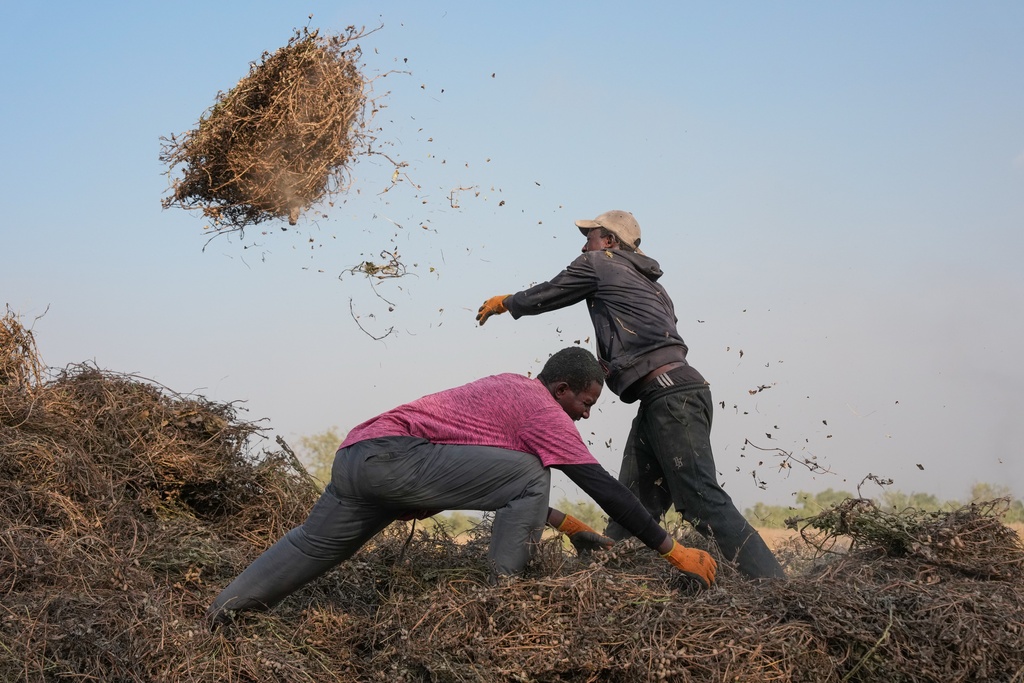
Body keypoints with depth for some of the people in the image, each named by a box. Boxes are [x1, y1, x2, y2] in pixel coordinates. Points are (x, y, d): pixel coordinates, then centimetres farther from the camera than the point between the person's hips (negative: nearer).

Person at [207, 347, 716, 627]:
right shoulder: (544, 409, -3)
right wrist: (674, 551, -1)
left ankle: (224, 607, 34)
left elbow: (499, 482, 35)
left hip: (355, 455, 10)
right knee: (531, 478, -11)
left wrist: (564, 523, 33)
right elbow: (603, 487, -5)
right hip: (393, 455, -10)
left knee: (313, 544, 27)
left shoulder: (507, 388, 25)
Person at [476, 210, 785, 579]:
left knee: (703, 501, -16)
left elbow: (544, 296, 19)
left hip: (670, 394, -10)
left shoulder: (598, 263, 8)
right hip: (666, 397, 10)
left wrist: (505, 302, 37)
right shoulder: (649, 283, 30)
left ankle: (774, 587, -22)